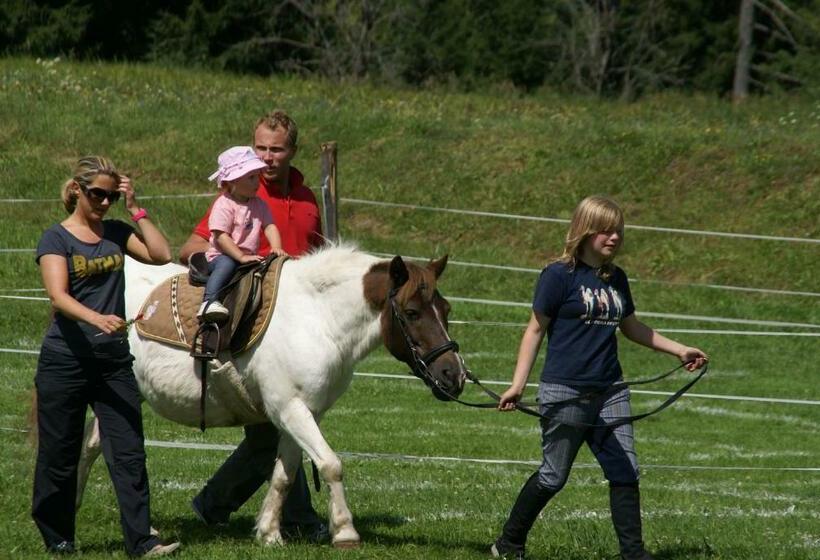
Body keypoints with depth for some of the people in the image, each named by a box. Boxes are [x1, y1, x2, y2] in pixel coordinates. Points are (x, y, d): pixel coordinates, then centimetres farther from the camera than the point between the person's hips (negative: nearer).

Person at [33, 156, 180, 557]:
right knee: (59, 456, 6)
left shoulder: (116, 233, 10)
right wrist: (96, 319, -37)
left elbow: (161, 254, -3)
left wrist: (135, 209, -3)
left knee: (128, 452, -5)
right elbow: (58, 296, -19)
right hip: (65, 361, -4)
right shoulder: (56, 239, -5)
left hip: (113, 359, 4)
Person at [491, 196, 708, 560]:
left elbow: (631, 327, 26)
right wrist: (517, 385, -11)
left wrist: (679, 350, 23)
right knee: (554, 476, 0)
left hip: (609, 392, 6)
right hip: (565, 393, -6)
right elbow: (536, 330, -5)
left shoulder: (616, 279, 11)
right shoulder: (559, 276, -7)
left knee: (625, 472, 0)